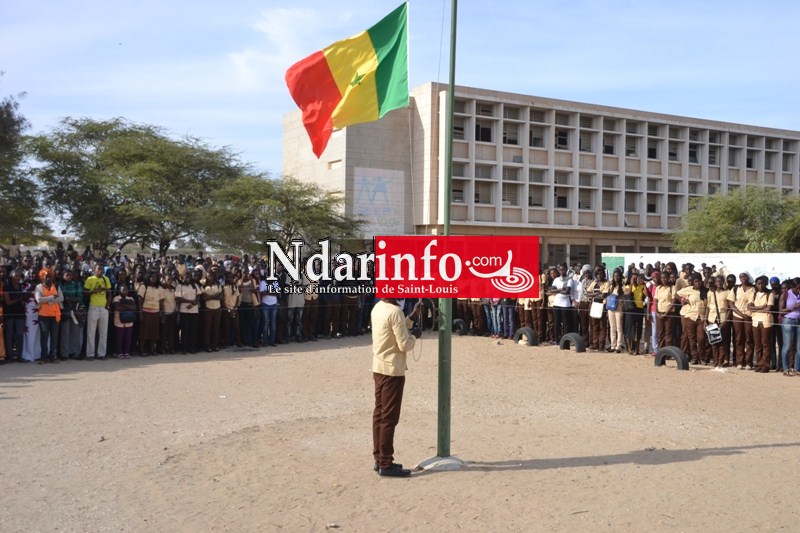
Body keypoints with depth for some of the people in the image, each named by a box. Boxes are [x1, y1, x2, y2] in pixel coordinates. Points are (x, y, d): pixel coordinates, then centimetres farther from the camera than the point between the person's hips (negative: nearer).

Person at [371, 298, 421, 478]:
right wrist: (414, 336, 0)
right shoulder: (395, 311, -19)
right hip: (393, 370, -9)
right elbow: (404, 345, -19)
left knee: (379, 414, 12)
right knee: (389, 417, -3)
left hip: (378, 368, 9)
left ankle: (379, 459, 19)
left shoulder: (377, 308, 7)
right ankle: (386, 465, 2)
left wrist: (412, 317, 15)